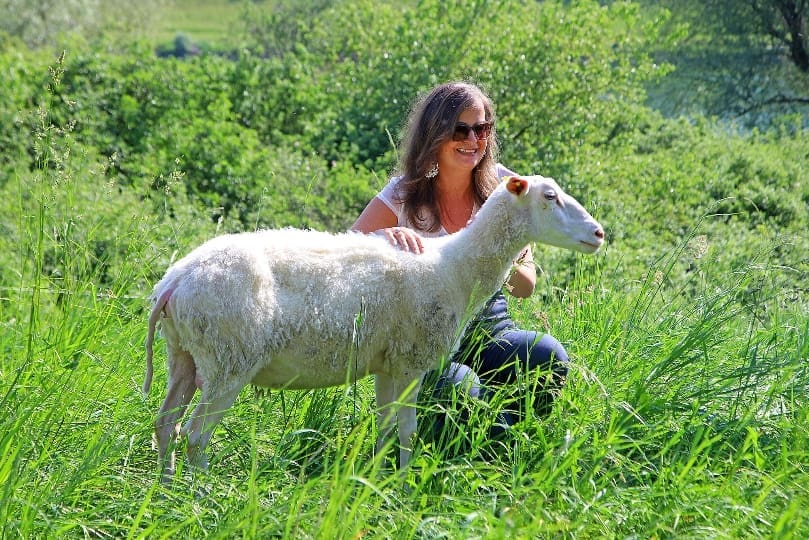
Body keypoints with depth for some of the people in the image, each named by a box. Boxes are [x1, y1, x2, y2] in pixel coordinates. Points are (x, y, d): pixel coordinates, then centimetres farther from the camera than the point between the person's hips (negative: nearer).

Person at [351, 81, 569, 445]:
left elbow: (526, 287, 3)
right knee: (457, 386, -36)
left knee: (547, 354, -30)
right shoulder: (405, 194, -4)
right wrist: (384, 236, -32)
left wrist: (507, 268, -23)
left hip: (490, 327, 2)